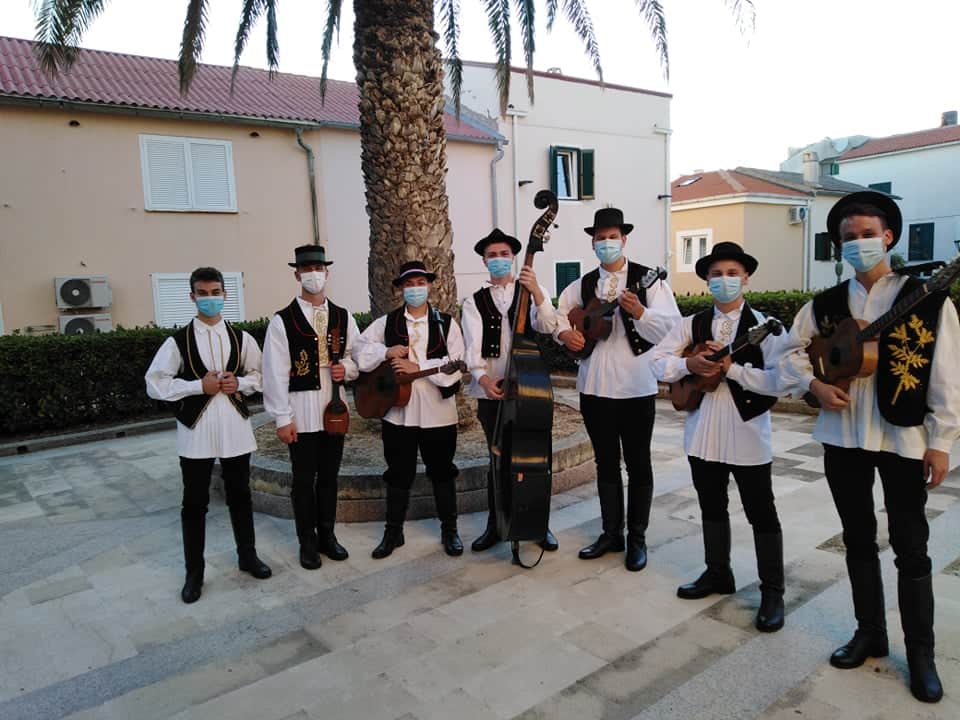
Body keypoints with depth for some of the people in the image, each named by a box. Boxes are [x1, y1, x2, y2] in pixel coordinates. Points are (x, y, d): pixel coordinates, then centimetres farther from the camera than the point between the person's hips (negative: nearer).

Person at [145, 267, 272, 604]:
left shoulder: (240, 338, 2)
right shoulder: (179, 340, -6)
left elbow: (260, 375, 11)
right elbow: (155, 384, -6)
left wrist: (239, 383, -9)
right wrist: (199, 386, -15)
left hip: (235, 427, 2)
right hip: (195, 429, -2)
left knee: (240, 496, 15)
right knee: (194, 503, 7)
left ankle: (247, 555, 33)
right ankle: (194, 573, 21)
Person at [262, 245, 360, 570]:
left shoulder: (343, 317, 6)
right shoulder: (283, 321, -6)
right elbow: (275, 373, -8)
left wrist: (347, 368, -9)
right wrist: (282, 418, -11)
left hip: (334, 407, 4)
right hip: (301, 410, -3)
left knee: (329, 477, 14)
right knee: (304, 480, 7)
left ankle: (327, 536, 30)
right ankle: (307, 543, 23)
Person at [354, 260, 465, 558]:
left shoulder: (446, 323, 2)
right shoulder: (386, 323, 6)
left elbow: (456, 364, -10)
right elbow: (360, 350, 0)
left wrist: (418, 367, -17)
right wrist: (387, 352, -16)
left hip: (438, 412, -1)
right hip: (397, 411, 1)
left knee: (442, 472, 11)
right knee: (398, 474, 11)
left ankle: (449, 530, 26)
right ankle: (393, 532, 25)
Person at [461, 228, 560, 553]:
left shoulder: (533, 292, 6)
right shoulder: (474, 302, 6)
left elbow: (548, 327, -12)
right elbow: (473, 347, -7)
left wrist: (536, 291, -25)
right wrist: (484, 379, -23)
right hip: (491, 391, 0)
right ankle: (495, 525, 22)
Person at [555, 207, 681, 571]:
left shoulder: (648, 279, -5)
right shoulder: (583, 284, 8)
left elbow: (671, 327, -14)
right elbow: (555, 314, 14)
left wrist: (639, 312, -31)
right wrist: (564, 332, -5)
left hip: (636, 386, -4)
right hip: (594, 386, 4)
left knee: (637, 463, 7)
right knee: (605, 462, 13)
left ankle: (637, 538, 20)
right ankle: (611, 533, 27)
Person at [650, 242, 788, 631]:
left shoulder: (764, 326, -8)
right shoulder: (691, 324, 4)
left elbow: (779, 381, -18)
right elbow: (656, 360, 0)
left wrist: (731, 367, -23)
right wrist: (689, 365, -16)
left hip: (748, 435, -4)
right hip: (703, 432, 4)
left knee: (761, 513, 6)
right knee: (711, 507, 18)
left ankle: (772, 591, 21)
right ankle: (717, 573, 35)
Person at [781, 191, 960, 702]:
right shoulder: (826, 304, 4)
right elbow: (792, 349, 12)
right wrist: (815, 385, -6)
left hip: (904, 439, -3)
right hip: (842, 436, 4)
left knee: (910, 547, 6)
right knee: (858, 540, 14)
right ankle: (869, 633, 31)